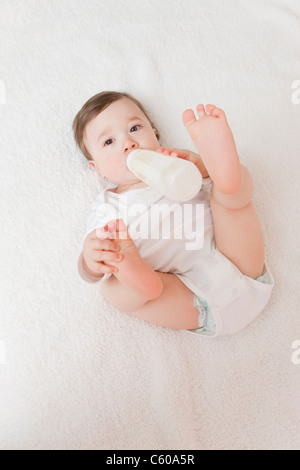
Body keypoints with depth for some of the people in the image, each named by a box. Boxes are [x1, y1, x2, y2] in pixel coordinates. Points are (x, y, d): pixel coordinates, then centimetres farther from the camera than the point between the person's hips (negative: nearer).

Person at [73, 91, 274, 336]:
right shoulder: (108, 206, 16)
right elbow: (90, 274, 4)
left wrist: (200, 163, -12)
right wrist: (90, 256, -23)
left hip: (238, 267, 1)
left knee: (228, 190, -10)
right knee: (111, 286, -16)